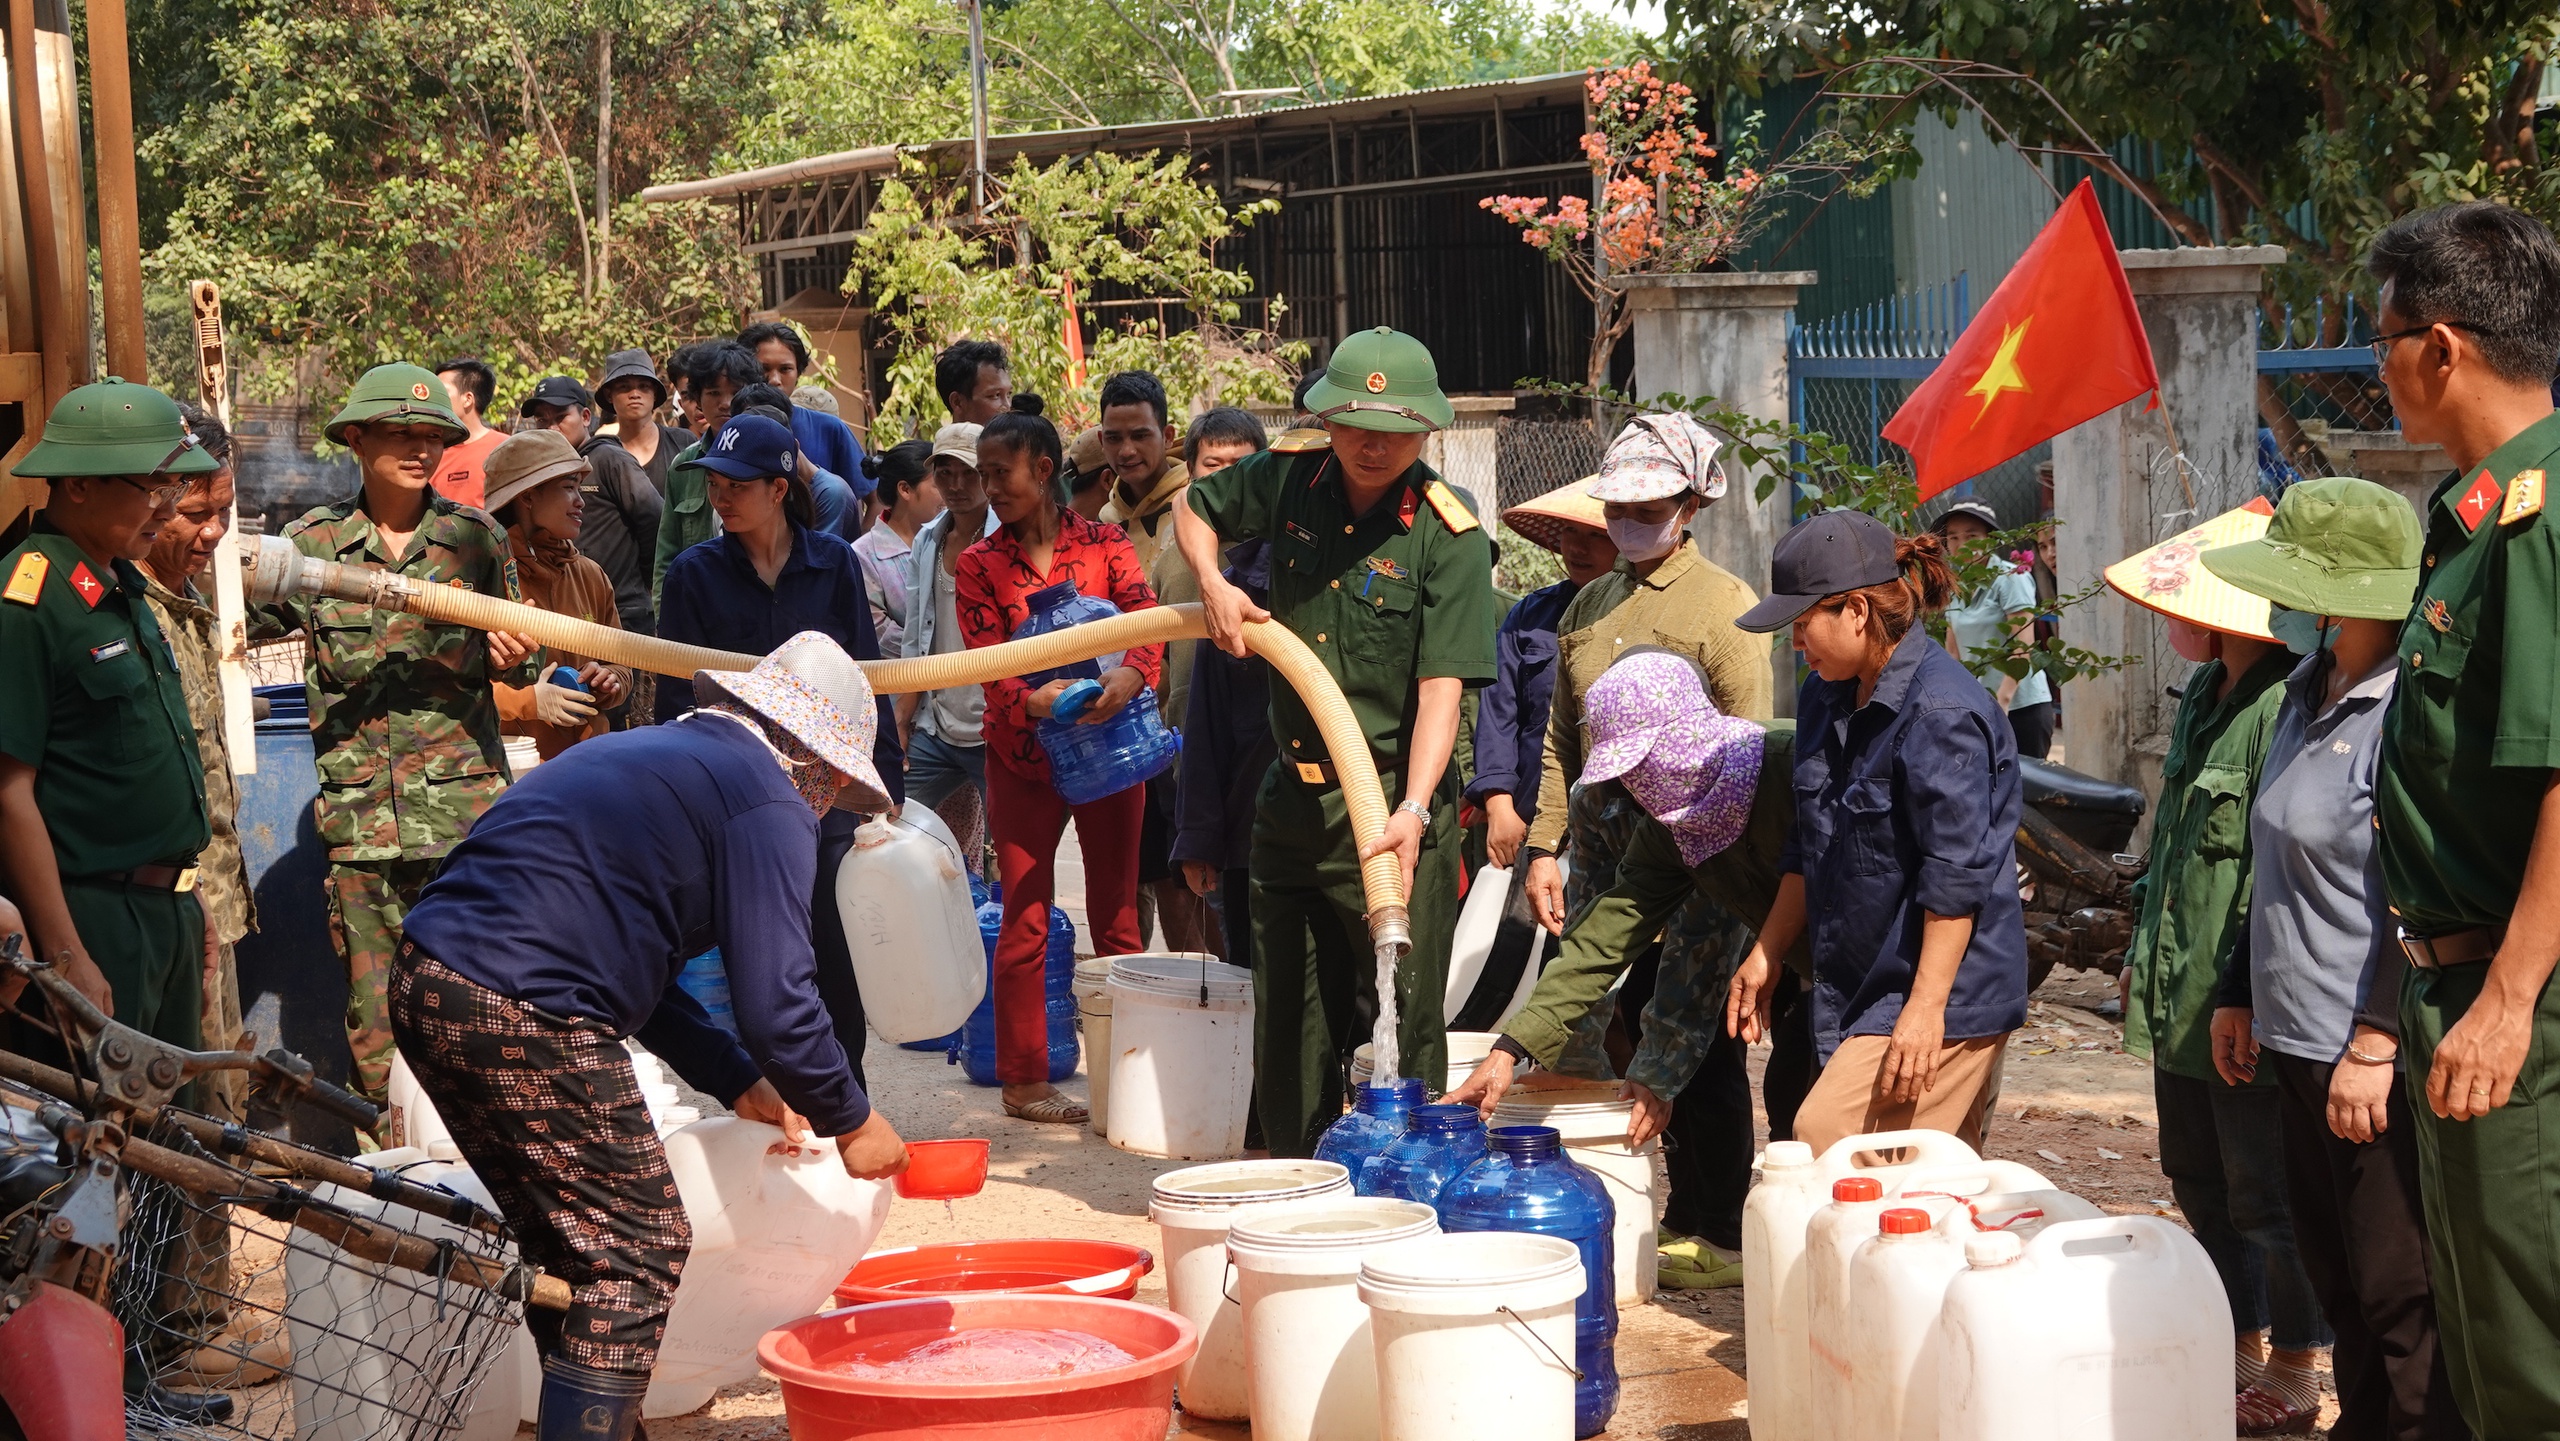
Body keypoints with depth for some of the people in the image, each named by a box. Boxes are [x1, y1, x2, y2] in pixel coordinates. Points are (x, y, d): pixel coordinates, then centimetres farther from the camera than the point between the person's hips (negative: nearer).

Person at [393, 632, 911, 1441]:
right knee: (640, 1251, 1)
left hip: (427, 986, 9)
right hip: (526, 1018, -9)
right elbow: (776, 1003, -9)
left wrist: (739, 1082, 31)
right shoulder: (768, 804, -2)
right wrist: (850, 1122, 7)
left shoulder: (650, 756, 26)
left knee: (565, 1244, 21)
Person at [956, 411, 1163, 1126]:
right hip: (1023, 757, -1)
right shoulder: (978, 566, 1)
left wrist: (1131, 672, -33)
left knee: (1117, 918, 8)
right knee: (1025, 924, 0)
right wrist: (1036, 698, -30)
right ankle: (1025, 1081, 8)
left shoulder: (1104, 543, 1)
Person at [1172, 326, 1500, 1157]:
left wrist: (1412, 811, -32)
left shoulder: (1449, 536, -13)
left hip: (1394, 804, -5)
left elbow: (1441, 688, -20)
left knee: (1402, 1025, -6)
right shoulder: (1287, 480, 0)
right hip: (1293, 798, 6)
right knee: (1287, 1023, 14)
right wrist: (1212, 583, 2)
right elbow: (1195, 509, 22)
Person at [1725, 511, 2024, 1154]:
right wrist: (1765, 955, 21)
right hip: (1862, 987, 9)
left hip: (1942, 994, -9)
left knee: (1823, 1145, -16)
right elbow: (1809, 848, 22)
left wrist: (1924, 1008, -22)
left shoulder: (1942, 712, -18)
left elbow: (1955, 875, -21)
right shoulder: (1825, 698, 12)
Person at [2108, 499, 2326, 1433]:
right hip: (2181, 1004, 10)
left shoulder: (2286, 709, -21)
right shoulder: (2204, 695, 11)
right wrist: (2145, 952, 21)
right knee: (2200, 1185, 19)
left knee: (2266, 1200, 3)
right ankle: (2240, 1348, 34)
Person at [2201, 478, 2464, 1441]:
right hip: (2299, 1040, 10)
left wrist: (2375, 1043, -23)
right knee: (2338, 1280, 16)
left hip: (2374, 1062, -10)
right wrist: (2241, 995, 22)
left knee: (2401, 1296, -5)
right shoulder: (2308, 696, 13)